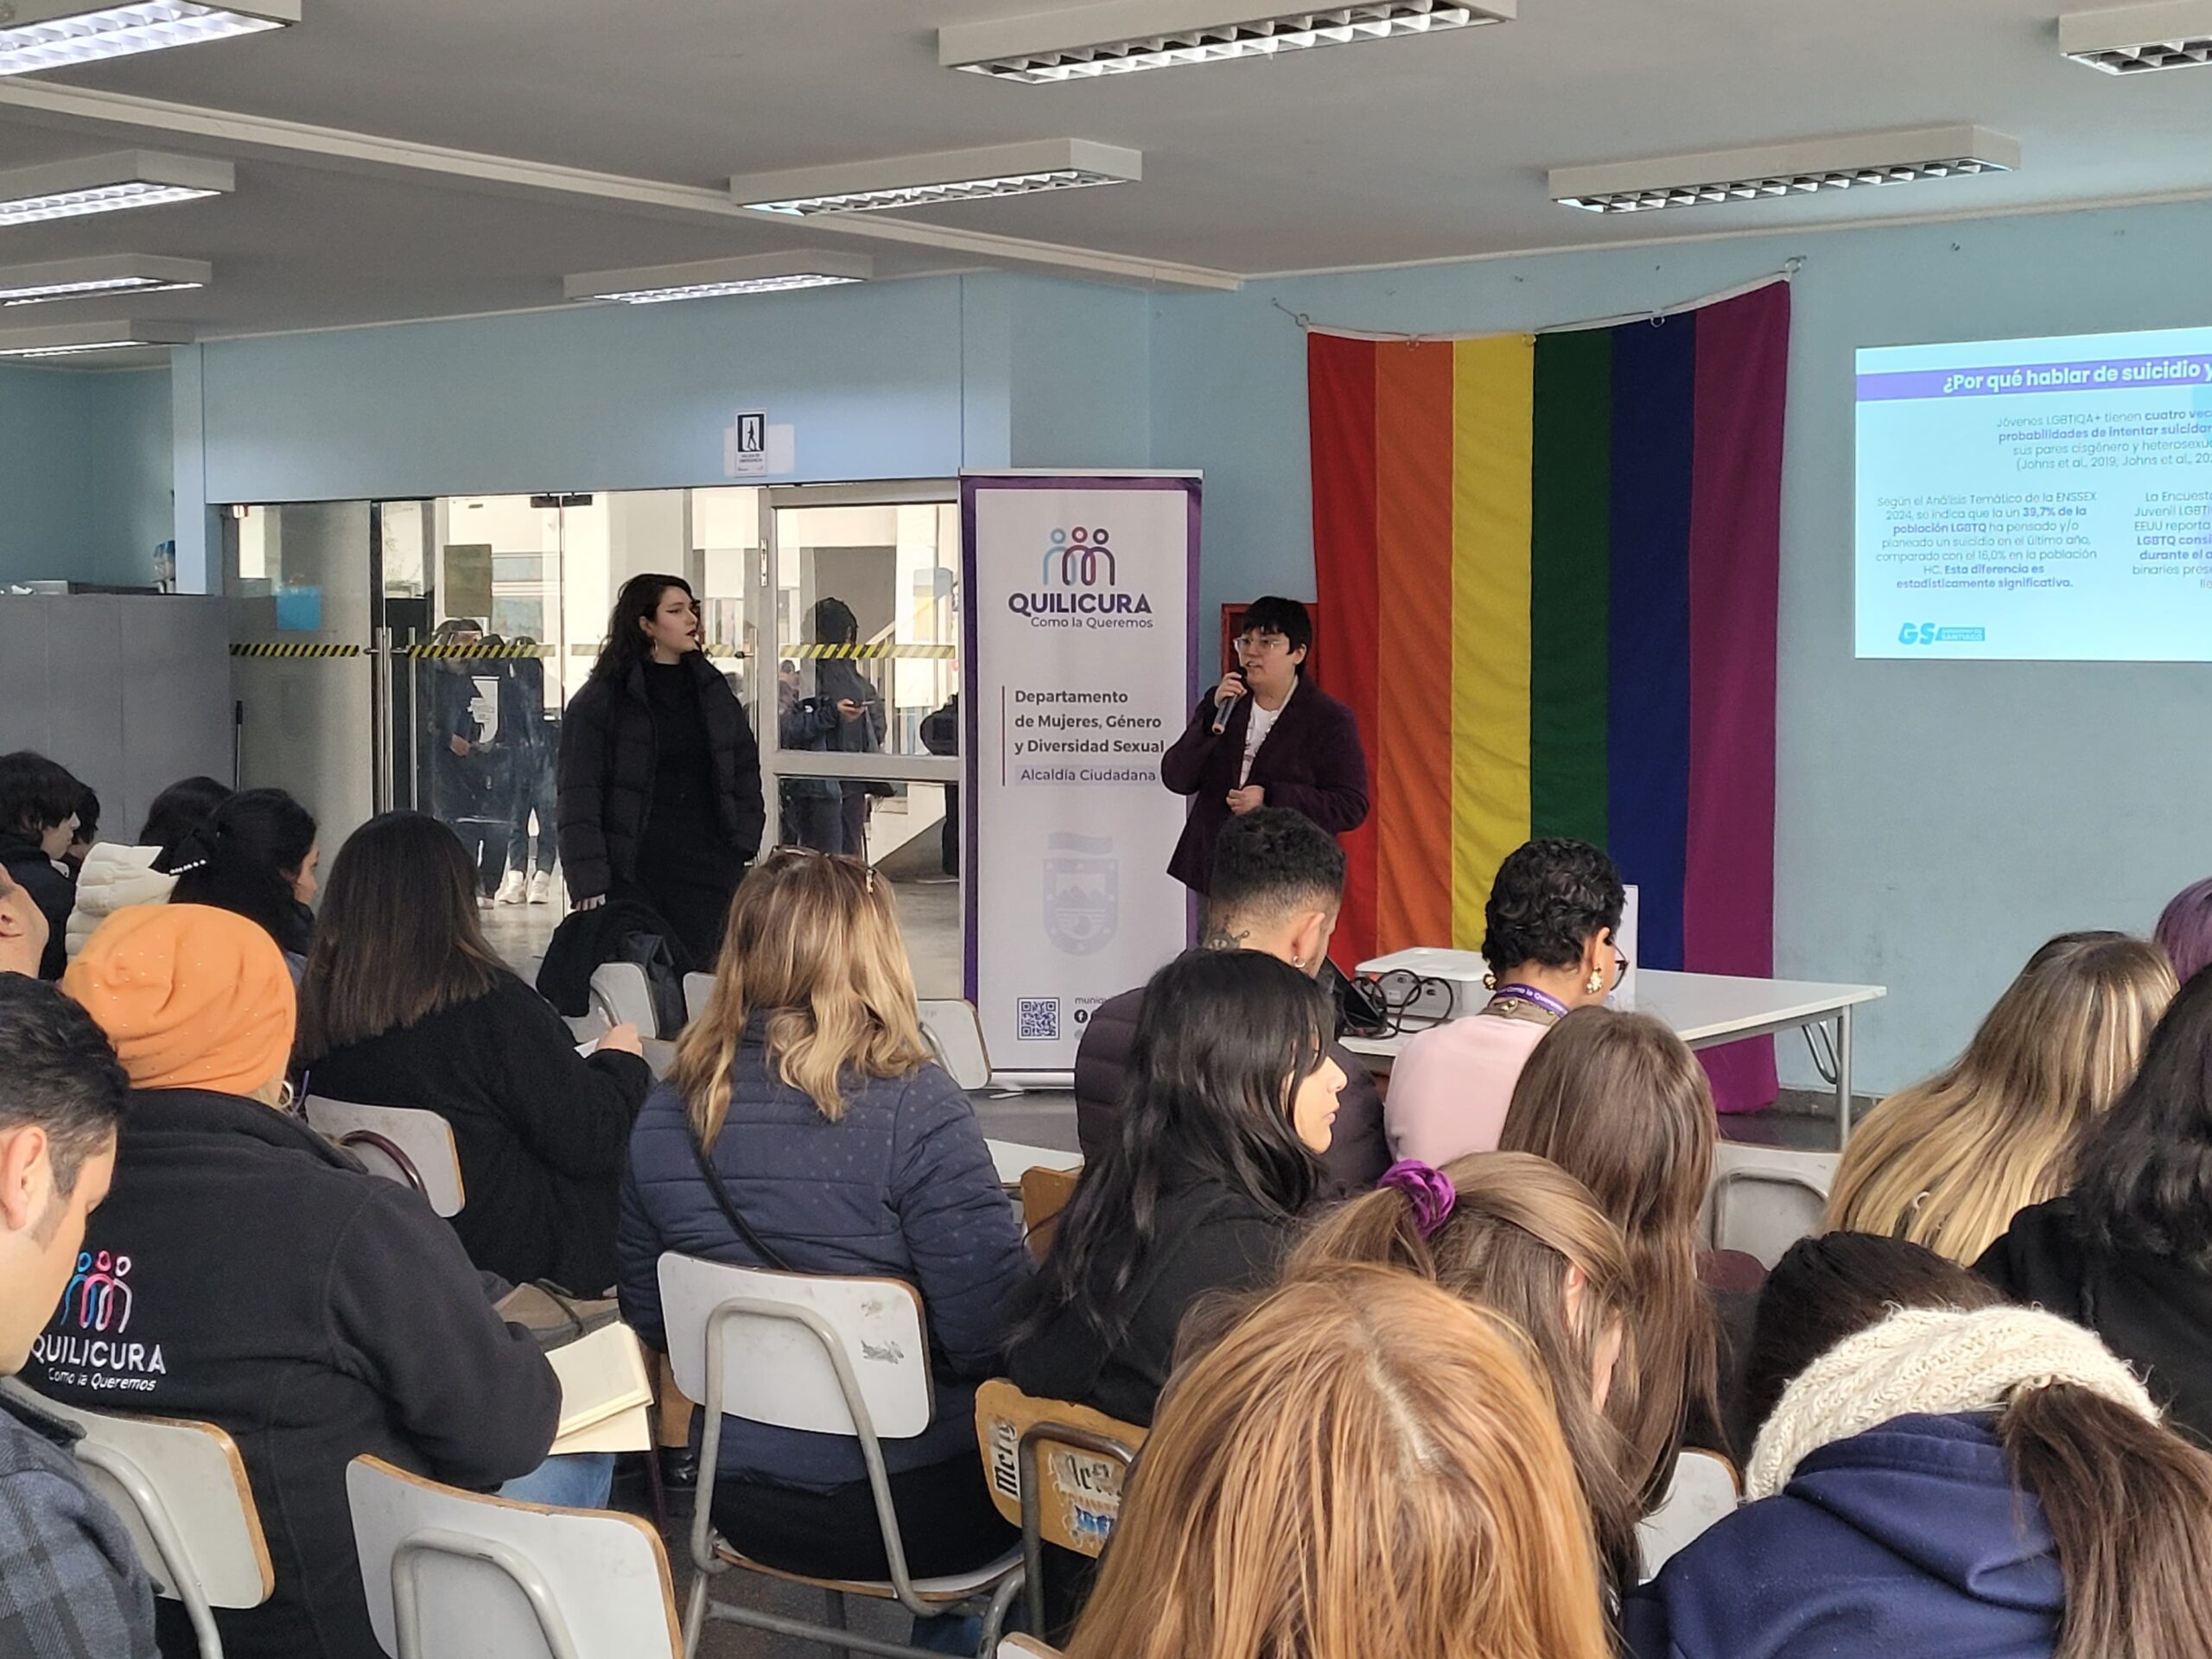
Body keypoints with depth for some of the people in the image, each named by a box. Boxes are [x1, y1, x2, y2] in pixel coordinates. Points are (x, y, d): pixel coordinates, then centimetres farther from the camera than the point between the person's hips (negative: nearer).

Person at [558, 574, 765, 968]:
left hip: (708, 873, 4)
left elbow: (745, 771, 19)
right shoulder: (602, 699, -2)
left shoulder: (712, 690, 13)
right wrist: (588, 883, -11)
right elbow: (579, 798, -4)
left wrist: (744, 845, 7)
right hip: (633, 873, -4)